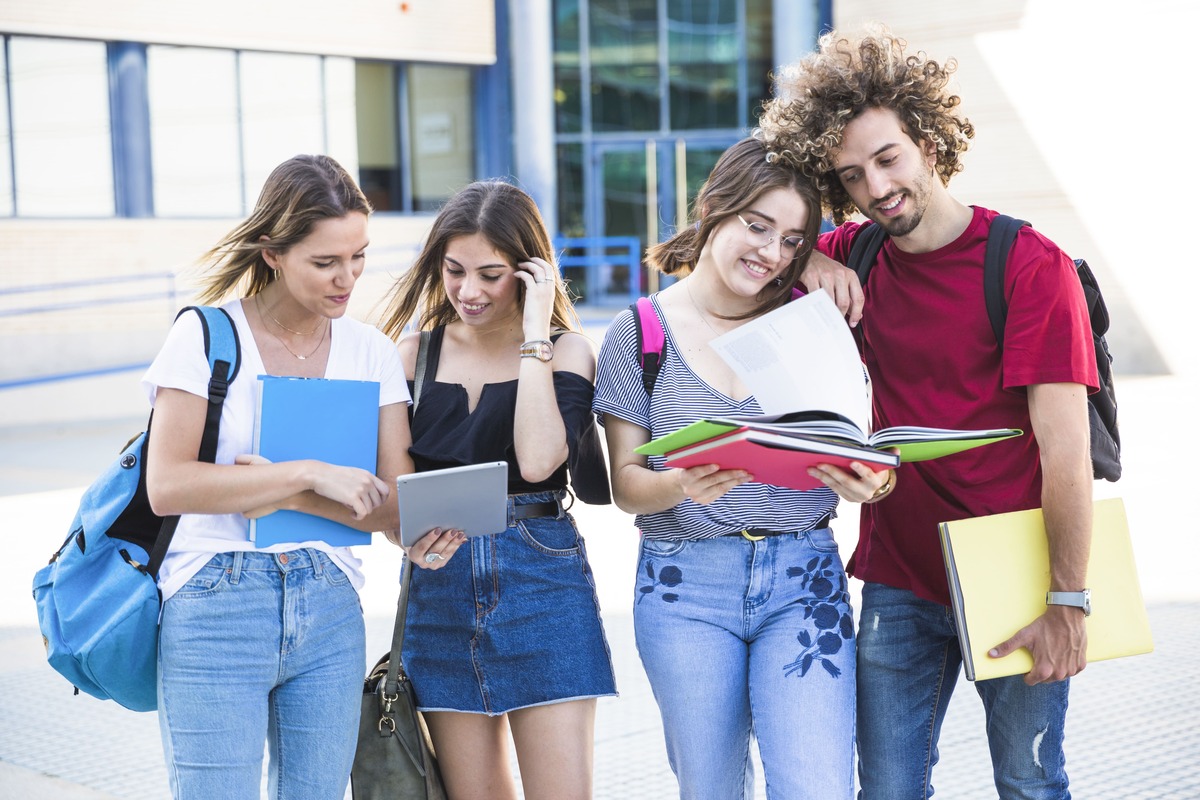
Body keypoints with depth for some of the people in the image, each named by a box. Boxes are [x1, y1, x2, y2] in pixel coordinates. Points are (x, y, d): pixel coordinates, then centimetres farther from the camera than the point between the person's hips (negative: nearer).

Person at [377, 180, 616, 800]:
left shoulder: (566, 352, 1)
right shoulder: (415, 354, 8)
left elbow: (537, 461, -18)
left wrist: (534, 335, -12)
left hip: (541, 584, -2)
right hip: (440, 589, 3)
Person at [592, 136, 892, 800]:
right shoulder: (639, 333, 1)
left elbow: (856, 448, 6)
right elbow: (626, 483, 0)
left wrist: (869, 482, -17)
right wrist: (682, 486, -22)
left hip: (803, 577, 1)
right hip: (685, 586, 0)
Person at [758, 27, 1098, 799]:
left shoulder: (1032, 266, -13)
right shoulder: (858, 259, 3)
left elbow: (1065, 450, -16)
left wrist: (1068, 604, -19)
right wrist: (809, 265, -6)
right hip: (901, 577, 4)